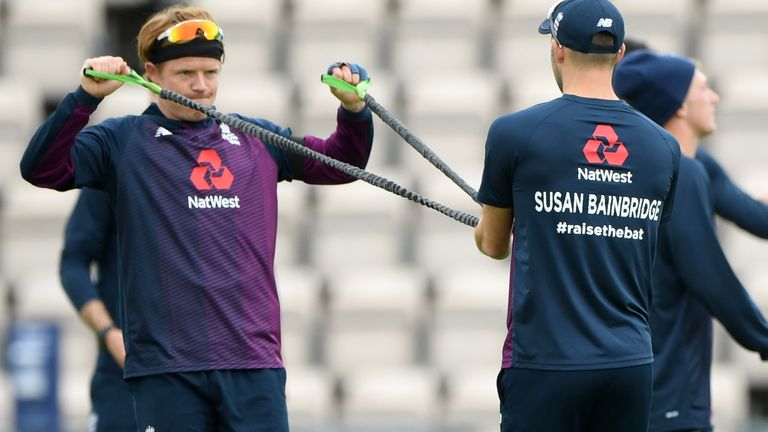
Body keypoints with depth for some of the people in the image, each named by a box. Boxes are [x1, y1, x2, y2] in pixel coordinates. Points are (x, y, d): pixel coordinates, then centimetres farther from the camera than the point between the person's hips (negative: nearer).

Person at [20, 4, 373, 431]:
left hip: (254, 359, 2)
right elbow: (42, 169, -6)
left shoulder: (258, 139, 15)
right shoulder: (123, 141, 5)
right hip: (166, 366, -2)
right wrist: (85, 98, -18)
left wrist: (354, 108, 5)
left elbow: (340, 163, 24)